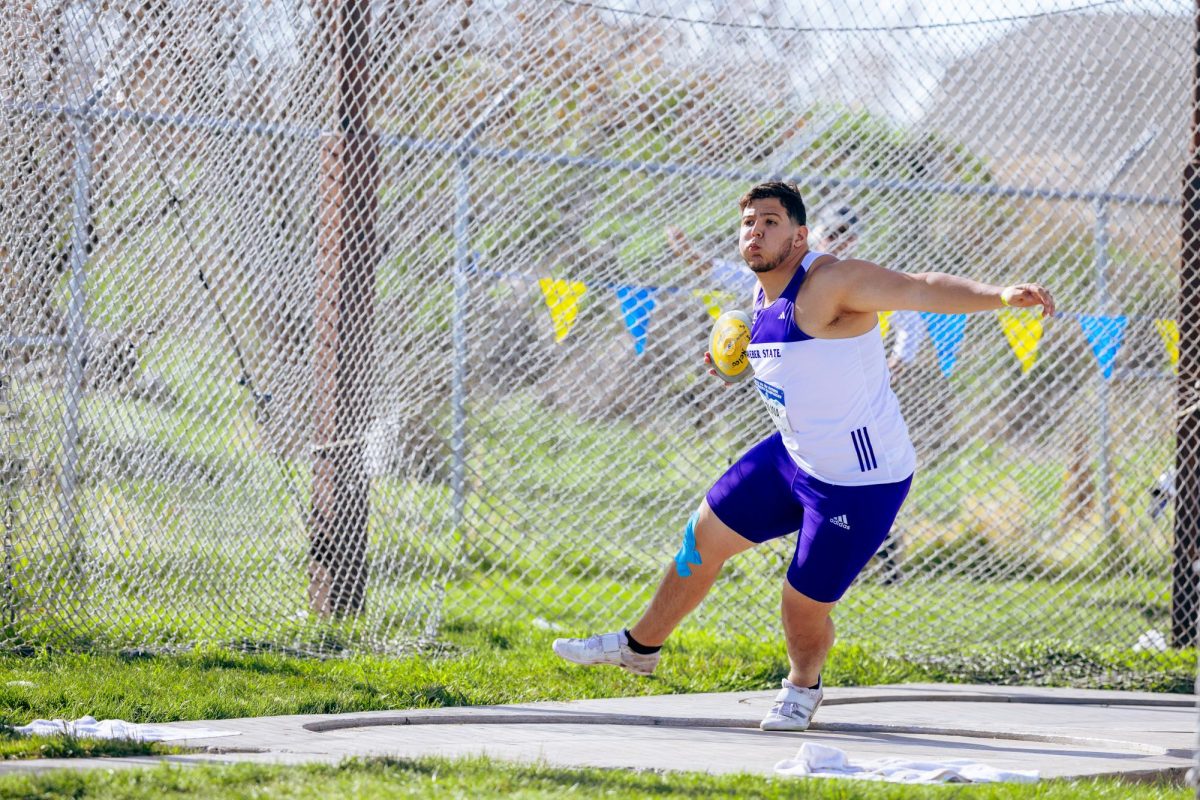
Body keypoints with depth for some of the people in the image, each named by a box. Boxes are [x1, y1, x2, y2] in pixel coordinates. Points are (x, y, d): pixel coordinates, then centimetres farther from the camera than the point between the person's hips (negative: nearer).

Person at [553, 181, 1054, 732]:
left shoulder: (830, 283, -25)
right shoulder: (762, 300, 3)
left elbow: (920, 290, -37)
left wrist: (999, 295, -51)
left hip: (860, 485, -9)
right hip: (793, 458, 9)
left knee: (804, 605, -1)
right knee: (704, 537, 18)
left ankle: (802, 686, 34)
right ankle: (641, 646, 41)